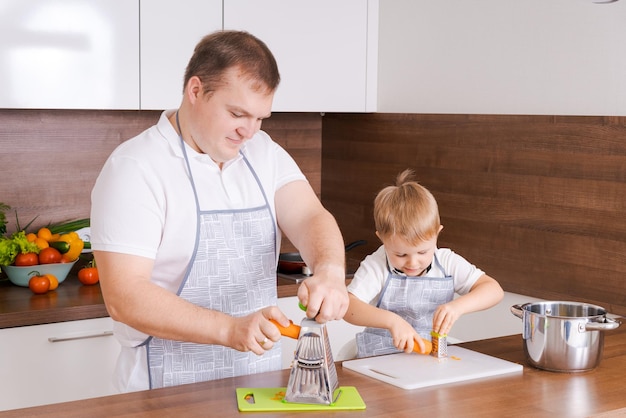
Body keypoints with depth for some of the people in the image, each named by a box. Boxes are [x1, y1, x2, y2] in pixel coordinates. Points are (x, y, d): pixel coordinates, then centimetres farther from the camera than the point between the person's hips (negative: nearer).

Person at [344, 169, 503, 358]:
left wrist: (458, 306, -22)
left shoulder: (447, 263, 0)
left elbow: (494, 289, -5)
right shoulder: (376, 266, -7)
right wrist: (391, 320, -32)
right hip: (379, 362, -2)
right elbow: (347, 306, -18)